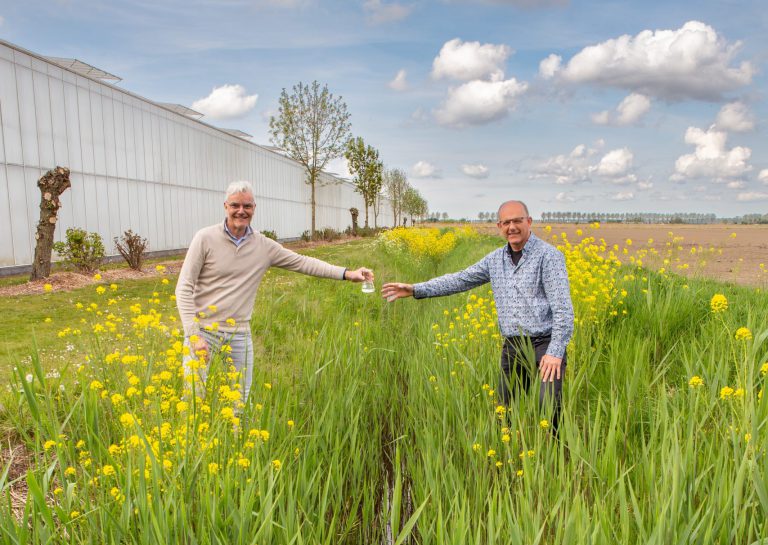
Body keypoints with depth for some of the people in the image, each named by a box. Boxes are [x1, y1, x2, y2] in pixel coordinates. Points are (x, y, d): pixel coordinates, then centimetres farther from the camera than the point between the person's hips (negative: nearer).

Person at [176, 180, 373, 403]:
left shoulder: (264, 246, 1)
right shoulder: (205, 238, -8)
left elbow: (302, 262, 4)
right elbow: (184, 288, -8)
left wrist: (347, 273, -4)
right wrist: (193, 335, -15)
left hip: (239, 334, 3)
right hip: (203, 329, -3)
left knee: (240, 398, 10)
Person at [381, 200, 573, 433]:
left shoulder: (549, 256, -8)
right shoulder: (496, 259, 11)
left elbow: (562, 307, -14)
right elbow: (460, 279, 12)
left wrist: (556, 352, -22)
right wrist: (415, 289, 5)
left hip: (545, 344, -6)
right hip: (512, 346, 6)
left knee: (548, 405, -20)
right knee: (505, 406, 7)